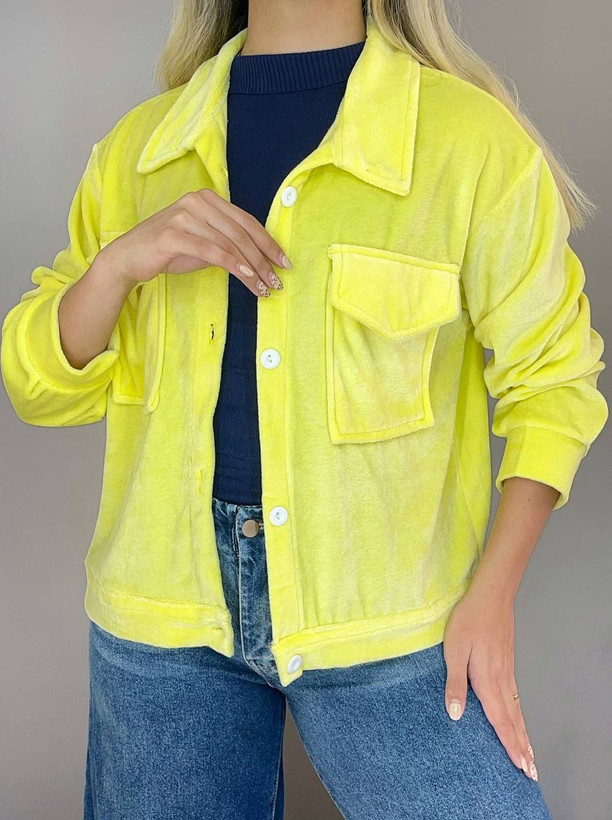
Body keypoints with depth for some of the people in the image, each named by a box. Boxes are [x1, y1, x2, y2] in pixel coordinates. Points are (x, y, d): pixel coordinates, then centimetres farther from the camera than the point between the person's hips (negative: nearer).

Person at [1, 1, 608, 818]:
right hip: (163, 608, 3)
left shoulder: (473, 136, -7)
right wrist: (118, 262, -14)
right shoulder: (139, 144, 4)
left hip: (384, 622, -3)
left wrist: (493, 594, -10)